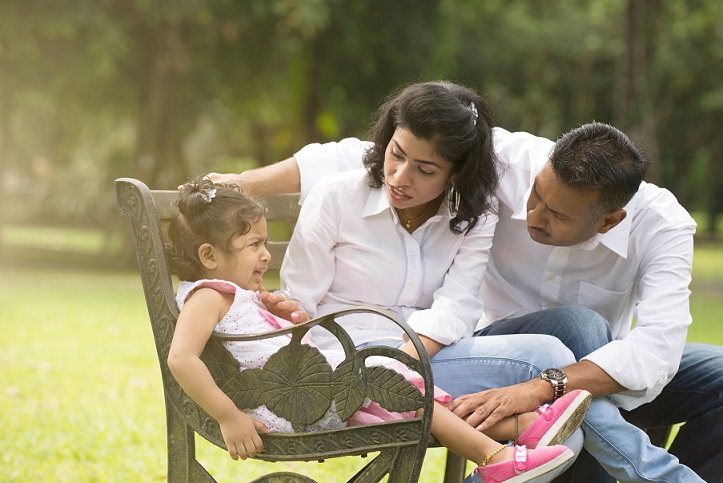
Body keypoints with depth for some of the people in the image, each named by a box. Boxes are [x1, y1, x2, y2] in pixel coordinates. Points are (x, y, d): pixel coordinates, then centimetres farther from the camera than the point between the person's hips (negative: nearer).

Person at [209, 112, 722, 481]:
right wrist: (242, 183, -25)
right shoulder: (510, 160, -26)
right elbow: (366, 160, -22)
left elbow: (656, 346, -39)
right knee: (577, 324, -36)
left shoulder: (663, 226, -25)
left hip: (600, 360, 1)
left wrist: (537, 389, -54)